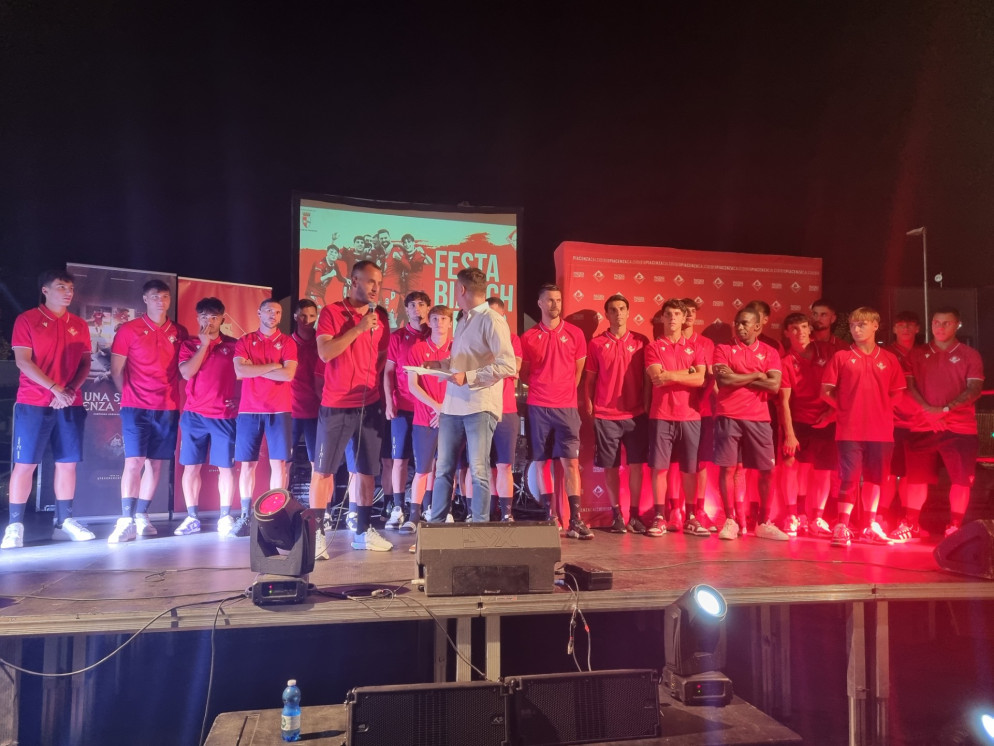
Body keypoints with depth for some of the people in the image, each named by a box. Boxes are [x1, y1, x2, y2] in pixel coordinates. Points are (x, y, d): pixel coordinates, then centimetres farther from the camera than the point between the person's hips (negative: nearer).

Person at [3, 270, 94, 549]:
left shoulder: (79, 325, 12)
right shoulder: (26, 320, -1)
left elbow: (85, 362, 10)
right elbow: (23, 361, -8)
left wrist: (72, 389, -8)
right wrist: (55, 389, -17)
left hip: (70, 404, 4)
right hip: (33, 404, -4)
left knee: (67, 463, 5)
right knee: (25, 464, -3)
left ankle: (64, 522, 14)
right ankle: (15, 525, 4)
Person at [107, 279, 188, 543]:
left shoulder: (179, 333, 8)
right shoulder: (129, 330, 0)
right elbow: (116, 369, 4)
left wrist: (174, 394, 6)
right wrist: (130, 395, 3)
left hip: (168, 408, 3)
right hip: (136, 407, -3)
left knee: (156, 463, 7)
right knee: (134, 462, -9)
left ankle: (141, 517, 17)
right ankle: (126, 521, -7)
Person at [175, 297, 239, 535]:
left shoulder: (233, 345, 5)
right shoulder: (189, 344, 6)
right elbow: (186, 373, -9)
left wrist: (239, 398, -3)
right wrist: (204, 344, -10)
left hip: (224, 415, -1)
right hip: (194, 414, 1)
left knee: (226, 466, 1)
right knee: (191, 466, 3)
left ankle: (225, 518, 9)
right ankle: (192, 517, 13)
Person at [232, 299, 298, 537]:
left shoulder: (288, 342, 5)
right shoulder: (245, 341, 9)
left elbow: (288, 374, -10)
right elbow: (240, 370, -7)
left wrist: (255, 369, -6)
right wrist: (273, 366, -8)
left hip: (279, 410, -1)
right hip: (249, 409, 1)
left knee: (278, 463, -2)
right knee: (247, 463, 2)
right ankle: (245, 516, 8)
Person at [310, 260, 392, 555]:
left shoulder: (380, 317, 9)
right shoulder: (331, 312, -4)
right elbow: (325, 353, -15)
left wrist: (383, 396, 8)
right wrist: (358, 328, -17)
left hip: (370, 404, 4)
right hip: (336, 405, -4)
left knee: (367, 470, 8)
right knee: (323, 469, 0)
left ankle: (363, 531, 17)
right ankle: (317, 533, 6)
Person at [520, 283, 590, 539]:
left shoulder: (574, 334, 5)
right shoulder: (529, 337, 5)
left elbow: (578, 370, 13)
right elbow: (524, 373, 11)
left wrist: (565, 391, 10)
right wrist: (542, 388, 3)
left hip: (566, 407, 0)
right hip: (538, 407, 1)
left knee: (571, 462, -5)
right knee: (541, 461, 4)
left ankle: (575, 520, -4)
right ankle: (548, 517, 13)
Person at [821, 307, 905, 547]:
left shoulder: (889, 359, 7)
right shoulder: (841, 357, 1)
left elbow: (896, 393, 14)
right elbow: (826, 391, 2)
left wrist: (882, 410, 4)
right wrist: (844, 409, -1)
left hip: (881, 430, 3)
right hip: (850, 430, -3)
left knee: (875, 478, 12)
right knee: (849, 478, -5)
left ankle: (871, 526, 24)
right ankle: (842, 527, 0)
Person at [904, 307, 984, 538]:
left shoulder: (970, 355, 5)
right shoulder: (917, 354, 10)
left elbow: (974, 390, -5)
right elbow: (909, 386, 2)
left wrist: (946, 409, -18)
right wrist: (928, 410, -13)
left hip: (960, 428, -1)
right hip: (922, 427, 1)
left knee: (962, 479, -2)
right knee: (916, 477, 5)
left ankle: (954, 527, 9)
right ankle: (909, 524, 14)